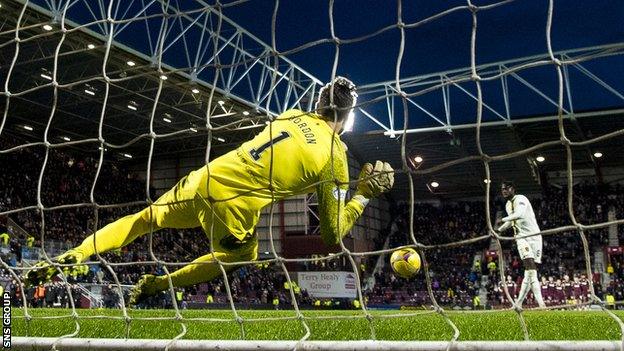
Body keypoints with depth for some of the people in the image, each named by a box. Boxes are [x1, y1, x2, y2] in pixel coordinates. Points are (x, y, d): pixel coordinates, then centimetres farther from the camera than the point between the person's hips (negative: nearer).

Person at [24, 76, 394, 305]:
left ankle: (69, 257, 14)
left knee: (146, 219, 25)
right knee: (241, 257, 29)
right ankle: (159, 284, 23)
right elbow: (333, 234, 0)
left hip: (205, 178, 4)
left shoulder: (292, 115, 11)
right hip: (234, 212, -4)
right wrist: (365, 195, 10)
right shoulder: (336, 158, -3)